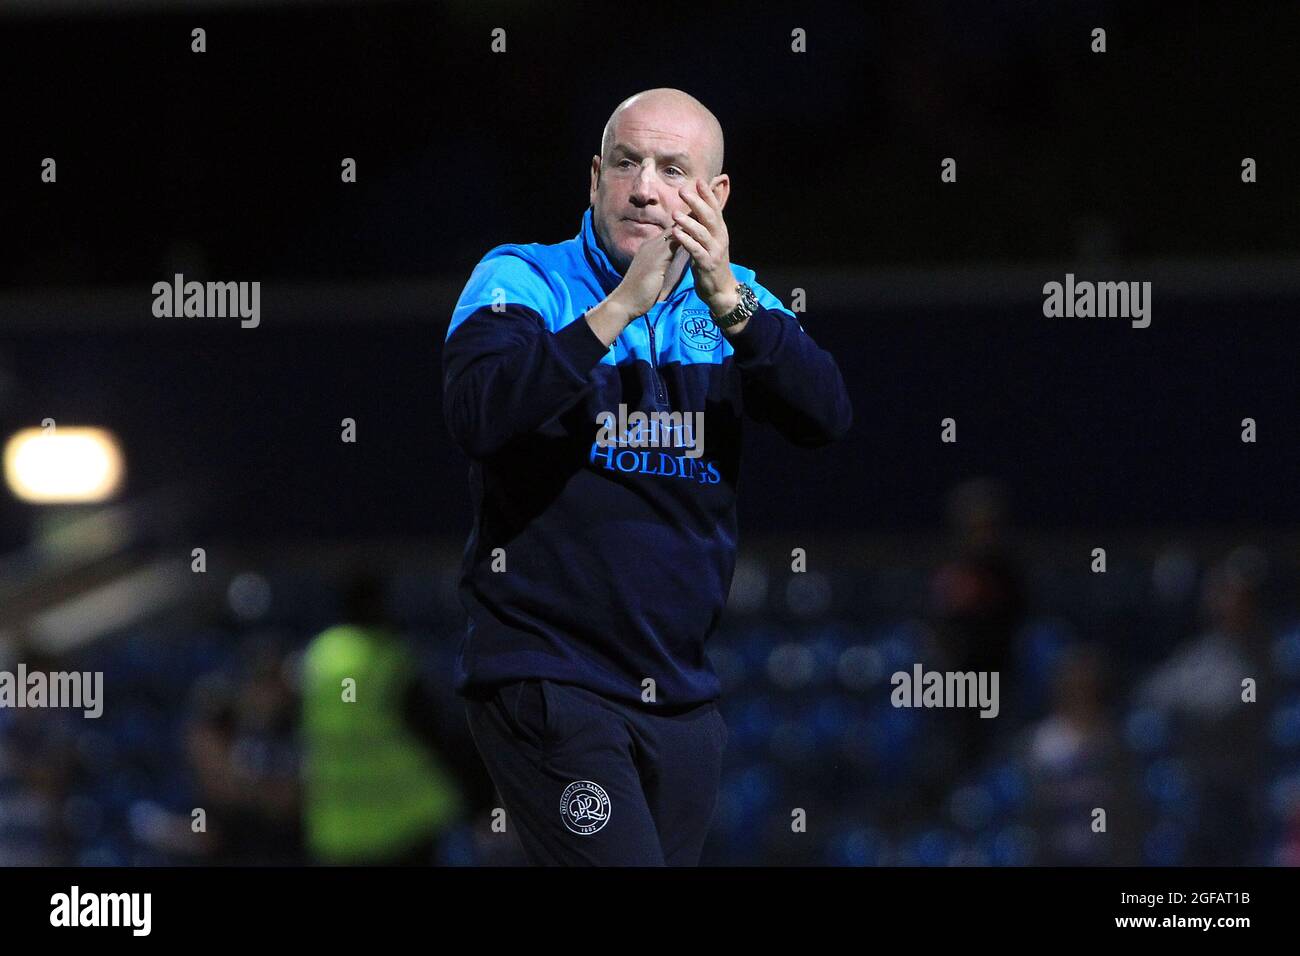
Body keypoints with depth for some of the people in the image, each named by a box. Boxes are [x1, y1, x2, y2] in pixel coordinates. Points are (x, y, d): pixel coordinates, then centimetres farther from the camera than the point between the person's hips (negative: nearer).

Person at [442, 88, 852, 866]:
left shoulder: (735, 301, 9)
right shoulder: (521, 282, -3)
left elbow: (827, 418, -7)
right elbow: (477, 418, -22)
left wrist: (729, 302, -21)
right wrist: (624, 305, -24)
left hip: (682, 696, 5)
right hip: (546, 679, -5)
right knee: (621, 861, -19)